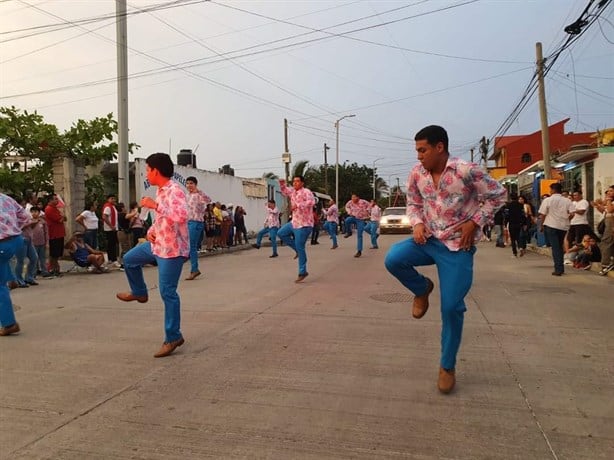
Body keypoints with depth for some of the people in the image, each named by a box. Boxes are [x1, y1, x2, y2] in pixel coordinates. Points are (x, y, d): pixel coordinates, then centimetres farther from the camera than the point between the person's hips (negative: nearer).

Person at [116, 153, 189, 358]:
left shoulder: (174, 190, -21)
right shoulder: (160, 191, 10)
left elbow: (181, 216, -38)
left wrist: (154, 205, -29)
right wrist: (151, 231, 4)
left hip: (172, 249, -10)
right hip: (157, 244, 10)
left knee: (167, 292, -5)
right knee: (129, 259, 26)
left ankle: (173, 337, 6)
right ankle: (139, 292, 47)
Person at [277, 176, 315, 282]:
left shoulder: (306, 191, -17)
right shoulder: (293, 191, 8)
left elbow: (312, 201, -35)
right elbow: (285, 192, 28)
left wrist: (298, 205, -37)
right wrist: (282, 184, 9)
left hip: (304, 225, -9)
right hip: (294, 222, 9)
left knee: (300, 248, -6)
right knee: (281, 233, 18)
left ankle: (302, 272, 4)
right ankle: (297, 249, 20)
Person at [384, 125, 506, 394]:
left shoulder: (467, 171, -16)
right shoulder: (417, 173, -2)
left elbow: (498, 195, -4)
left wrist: (474, 223, -13)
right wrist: (418, 224, -7)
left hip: (458, 245, -4)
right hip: (428, 239, 4)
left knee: (452, 307, -3)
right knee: (393, 259, -24)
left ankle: (447, 366, 18)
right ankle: (422, 290, 10)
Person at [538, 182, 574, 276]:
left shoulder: (547, 200, -5)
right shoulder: (567, 201, 4)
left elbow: (542, 214, -7)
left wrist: (542, 225, 5)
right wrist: (565, 220, 12)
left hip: (551, 226, -4)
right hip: (563, 227, 4)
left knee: (555, 247, -3)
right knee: (560, 247, 18)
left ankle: (558, 269, -8)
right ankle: (561, 268, 21)